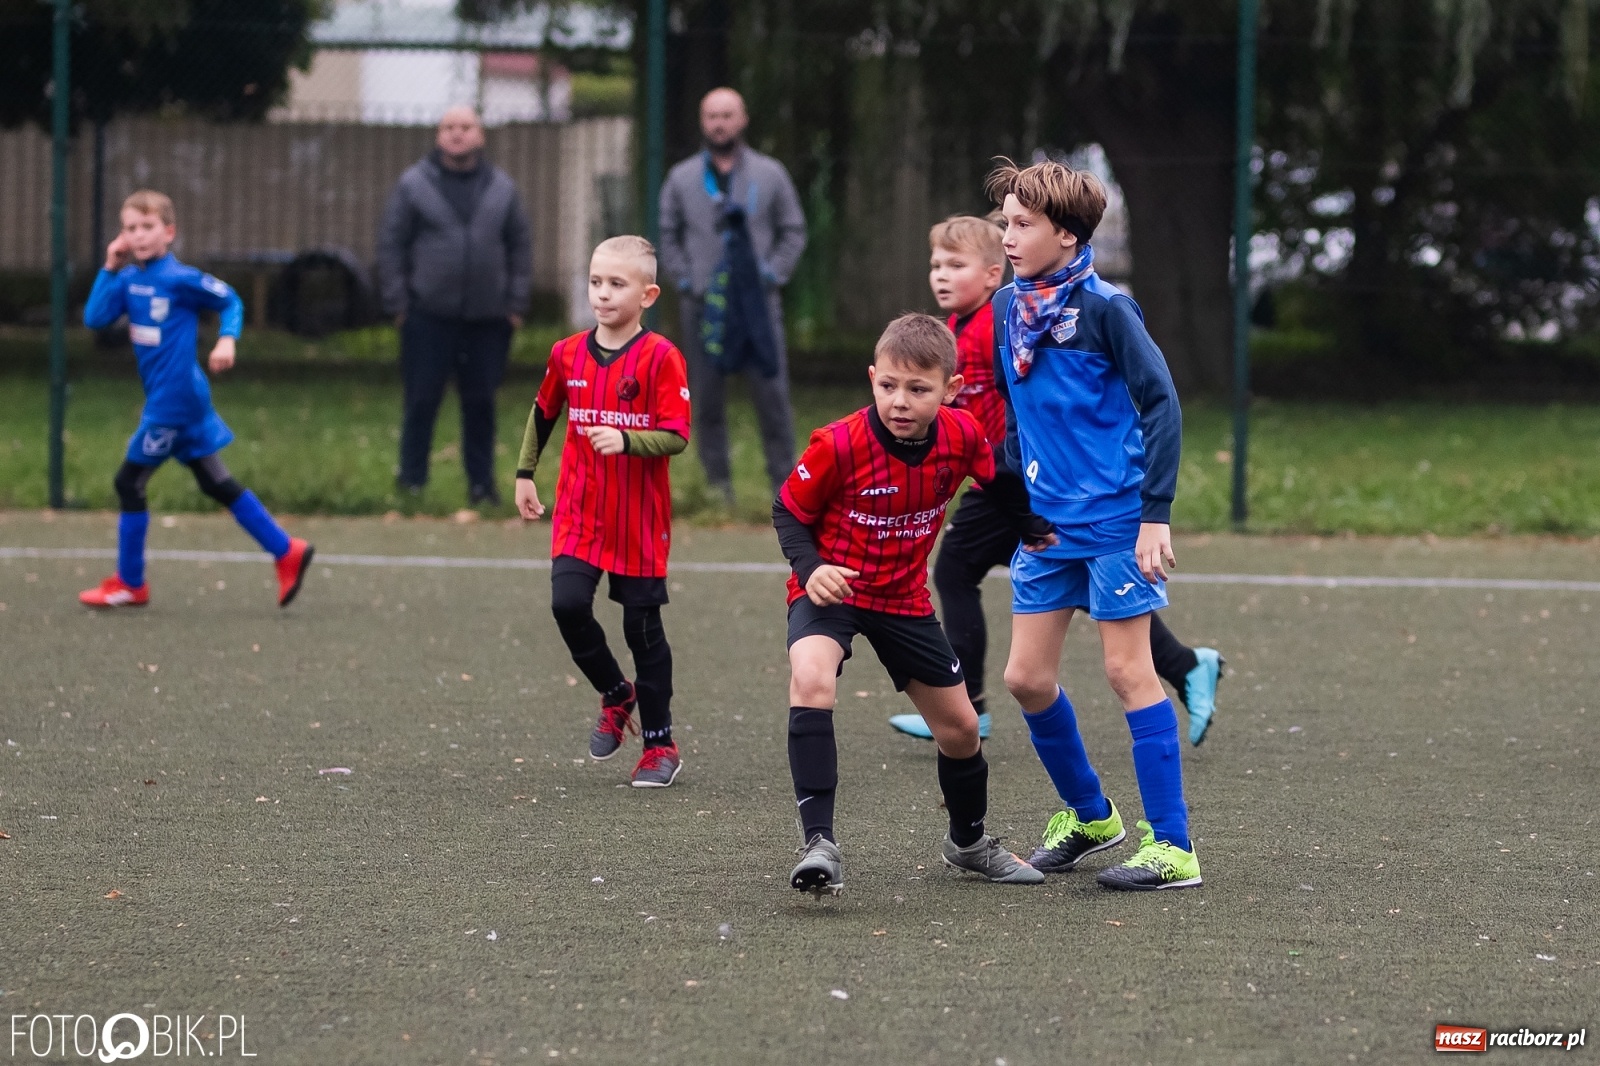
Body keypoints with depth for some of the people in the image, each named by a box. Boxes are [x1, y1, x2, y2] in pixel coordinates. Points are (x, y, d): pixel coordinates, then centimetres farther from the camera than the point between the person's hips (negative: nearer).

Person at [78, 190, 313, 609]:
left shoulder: (179, 279, -13)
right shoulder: (129, 279, 7)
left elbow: (230, 301, -5)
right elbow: (95, 318, -1)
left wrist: (227, 339, -21)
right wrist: (110, 268, -4)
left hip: (174, 399, -8)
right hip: (173, 398, 8)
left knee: (129, 482, -2)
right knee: (217, 483, 12)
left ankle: (130, 584, 10)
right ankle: (287, 552, 17)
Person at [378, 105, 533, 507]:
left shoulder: (500, 187, 8)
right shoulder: (414, 185, 1)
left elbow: (520, 247, 11)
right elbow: (390, 244, 2)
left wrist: (516, 303, 4)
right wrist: (398, 303, -4)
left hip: (487, 319, 2)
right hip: (429, 317, -2)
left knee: (481, 402, 6)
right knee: (422, 400, 0)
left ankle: (481, 483, 14)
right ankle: (411, 480, 9)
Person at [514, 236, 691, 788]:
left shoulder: (661, 358, -11)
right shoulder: (568, 354, 3)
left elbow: (676, 437, -16)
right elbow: (543, 412, 21)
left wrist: (625, 441, -31)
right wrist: (525, 473, 22)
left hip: (640, 521, -4)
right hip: (578, 515, 4)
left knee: (643, 628, 3)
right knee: (568, 605, -14)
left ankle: (660, 744, 17)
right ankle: (617, 695, 13)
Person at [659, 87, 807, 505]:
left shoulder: (770, 174, 7)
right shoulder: (682, 179, 9)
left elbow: (793, 231, 10)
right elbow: (667, 237, 13)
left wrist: (773, 274, -3)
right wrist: (684, 279, -1)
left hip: (758, 303, -1)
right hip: (702, 307, 1)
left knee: (772, 396, -7)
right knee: (707, 403, 2)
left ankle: (784, 484, -2)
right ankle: (718, 487, 8)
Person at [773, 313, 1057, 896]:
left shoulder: (961, 435, -13)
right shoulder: (839, 445, -25)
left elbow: (998, 477, 10)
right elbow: (788, 511, -12)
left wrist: (1034, 530, 15)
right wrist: (811, 569, -27)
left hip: (904, 597, 5)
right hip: (831, 590, -5)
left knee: (960, 727, 12)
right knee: (811, 679, -35)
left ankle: (968, 841, 41)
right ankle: (819, 844, -35)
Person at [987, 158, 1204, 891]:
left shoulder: (1103, 309, -13)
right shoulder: (1006, 311, 6)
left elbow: (1161, 404, -13)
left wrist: (1155, 514, -16)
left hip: (1114, 521, -7)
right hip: (1045, 526, 7)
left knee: (1128, 672, -6)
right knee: (1027, 678, 6)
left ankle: (1174, 848, -2)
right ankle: (1089, 815, 27)